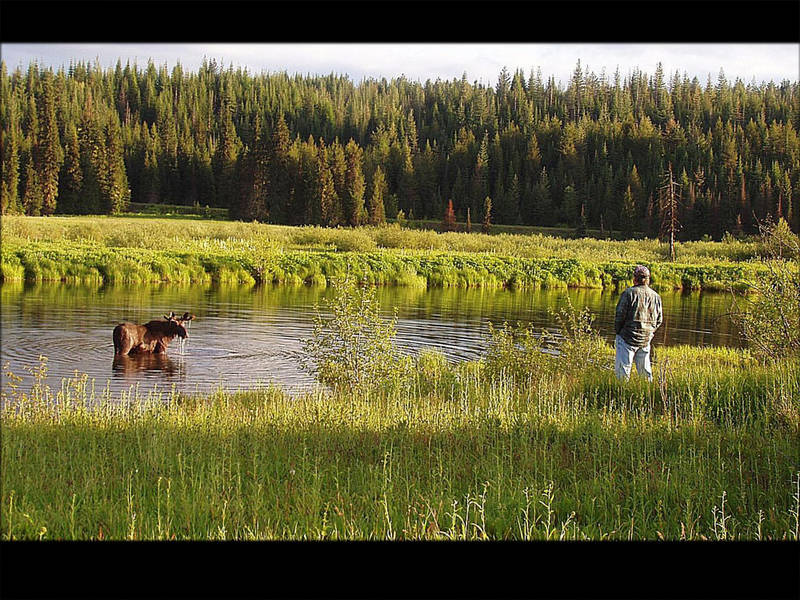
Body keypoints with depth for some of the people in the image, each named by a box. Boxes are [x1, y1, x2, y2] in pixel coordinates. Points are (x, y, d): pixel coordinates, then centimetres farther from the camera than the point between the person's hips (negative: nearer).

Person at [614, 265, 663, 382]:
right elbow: (659, 320, 12)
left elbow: (620, 316, -9)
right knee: (644, 369, 15)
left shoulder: (629, 293, -9)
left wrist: (618, 332, 4)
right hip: (646, 339, 5)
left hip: (628, 337, -5)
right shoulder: (656, 296, 7)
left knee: (622, 368, -4)